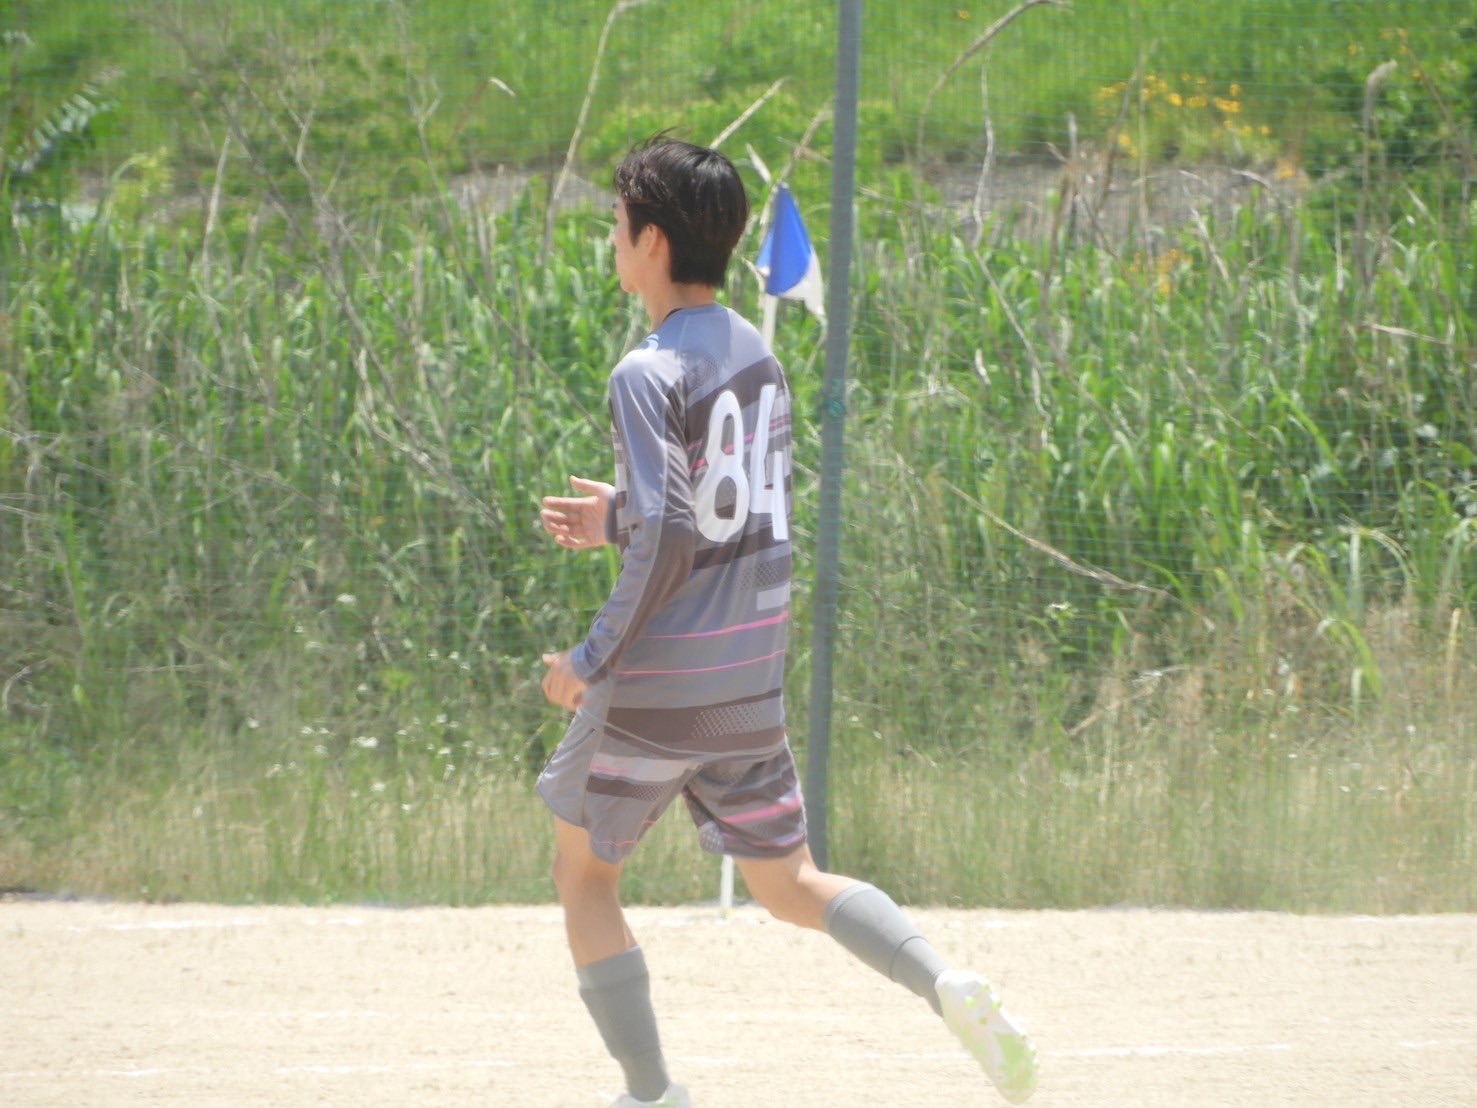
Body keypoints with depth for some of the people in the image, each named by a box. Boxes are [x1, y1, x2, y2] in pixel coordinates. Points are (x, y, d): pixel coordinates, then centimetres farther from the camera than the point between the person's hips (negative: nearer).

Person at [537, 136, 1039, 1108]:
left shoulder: (649, 376, -16)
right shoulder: (759, 358, 8)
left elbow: (669, 545, -22)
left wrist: (593, 660, -13)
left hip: (655, 691, -7)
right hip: (751, 687, 7)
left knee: (584, 873, 13)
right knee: (788, 882, 14)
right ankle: (946, 985, -11)